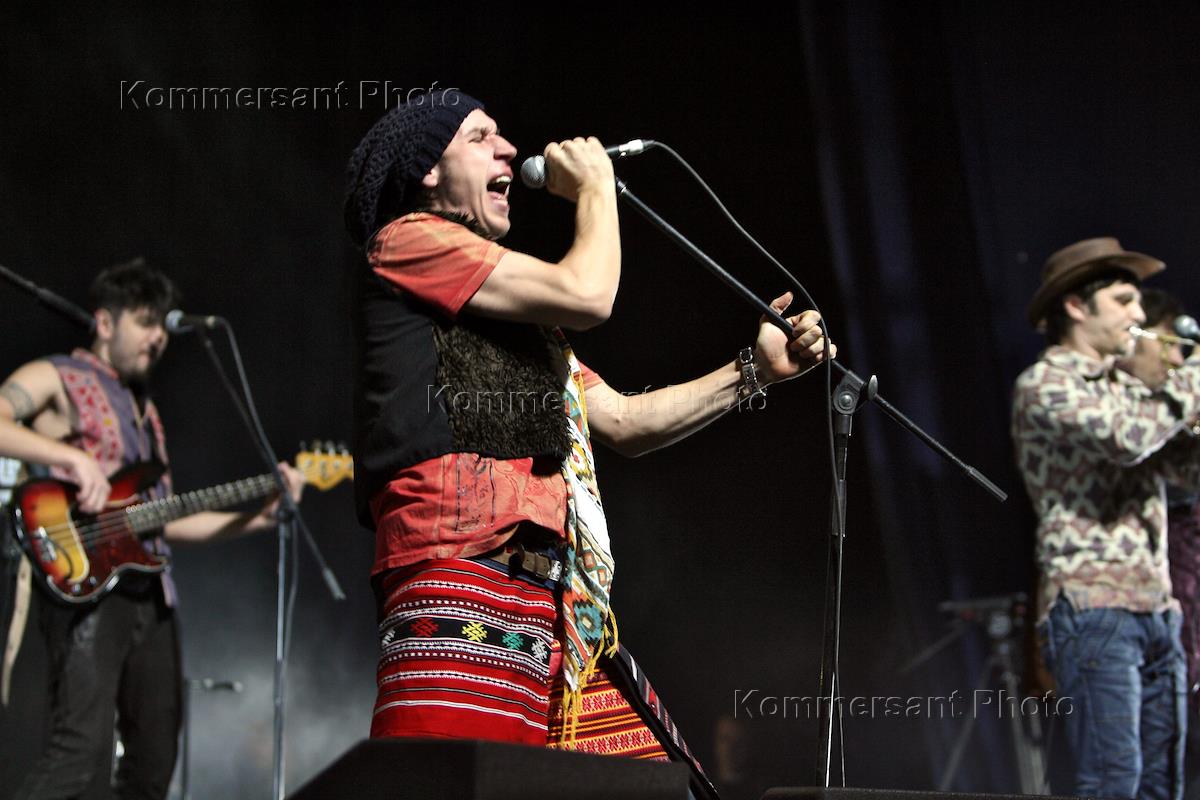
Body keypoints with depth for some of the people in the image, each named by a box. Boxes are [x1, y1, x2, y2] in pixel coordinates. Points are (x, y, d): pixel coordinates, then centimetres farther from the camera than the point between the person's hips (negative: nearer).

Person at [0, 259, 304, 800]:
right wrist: (71, 457, -26)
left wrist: (260, 517, 15)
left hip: (151, 595, 8)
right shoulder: (55, 378, 1)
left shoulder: (143, 408, 24)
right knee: (83, 749, -23)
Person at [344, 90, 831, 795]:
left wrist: (756, 369, 23)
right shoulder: (407, 241, 6)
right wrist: (596, 187, 13)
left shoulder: (516, 314, 32)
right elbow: (587, 295, -4)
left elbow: (625, 422, 30)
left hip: (563, 623, 9)